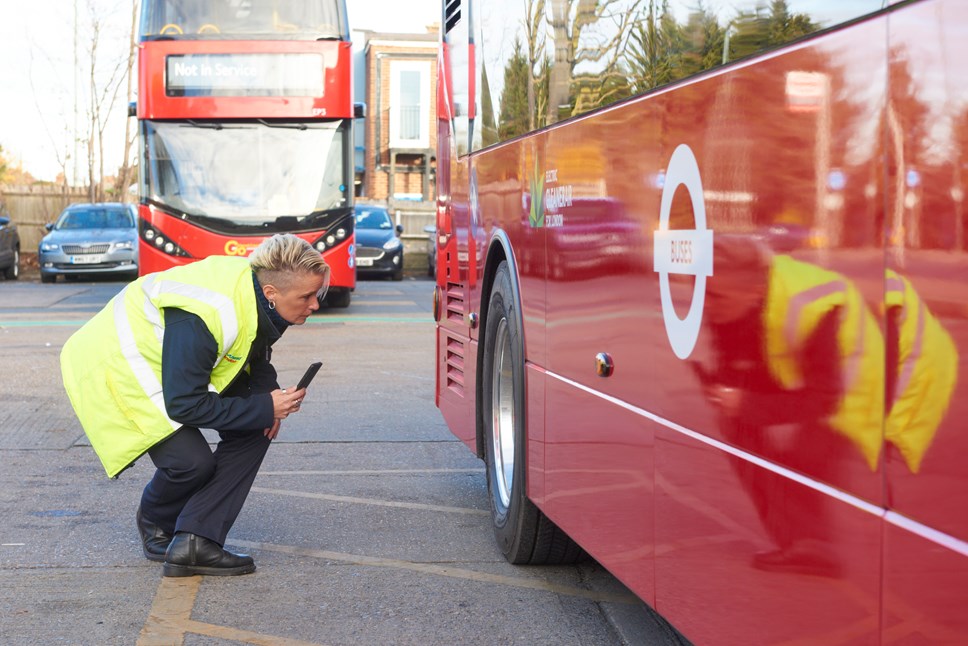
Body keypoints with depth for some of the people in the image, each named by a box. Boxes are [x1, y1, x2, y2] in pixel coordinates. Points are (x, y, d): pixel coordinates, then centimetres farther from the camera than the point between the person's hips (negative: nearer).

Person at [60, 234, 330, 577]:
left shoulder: (258, 291, -14)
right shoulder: (204, 319, -39)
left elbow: (256, 354, 7)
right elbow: (184, 404, -32)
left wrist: (267, 391, -13)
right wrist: (264, 407, -29)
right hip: (117, 366, -9)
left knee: (253, 430, -8)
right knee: (192, 462, -21)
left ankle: (194, 542, -10)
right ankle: (155, 524, 14)